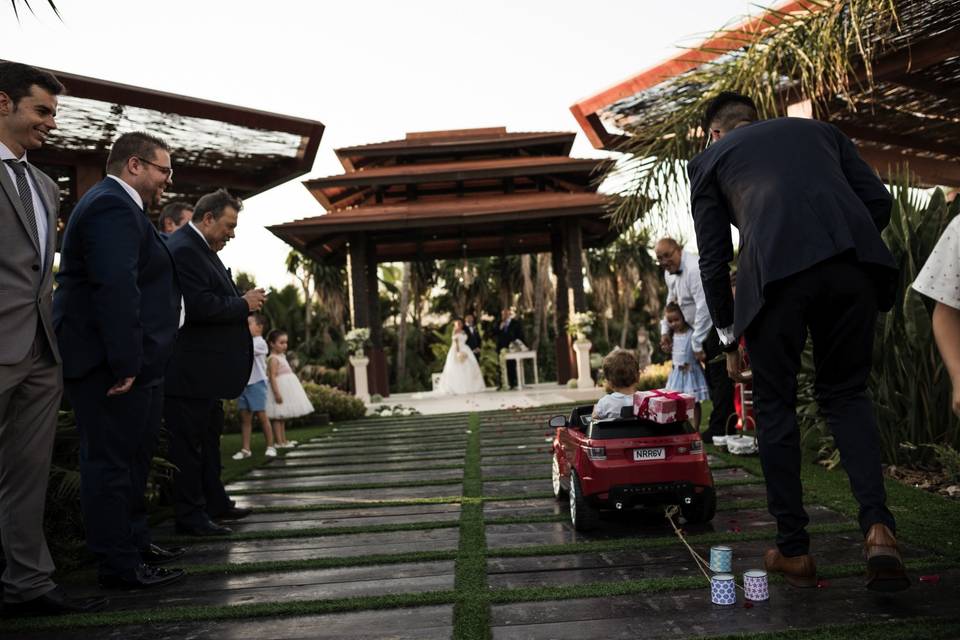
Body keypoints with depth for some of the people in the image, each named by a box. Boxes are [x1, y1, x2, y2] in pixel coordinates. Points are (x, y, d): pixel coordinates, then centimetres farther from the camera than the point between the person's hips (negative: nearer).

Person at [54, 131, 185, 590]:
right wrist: (125, 363, -28)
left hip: (129, 362, 11)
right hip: (109, 366, -11)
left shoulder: (118, 205, 20)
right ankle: (118, 567, 6)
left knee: (134, 457, 19)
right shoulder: (113, 208, -16)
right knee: (112, 462, -3)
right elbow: (116, 288, -27)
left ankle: (133, 543, 32)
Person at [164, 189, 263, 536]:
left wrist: (243, 300, 4)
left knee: (209, 437, 19)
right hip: (189, 370, -11)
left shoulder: (202, 248, 15)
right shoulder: (183, 249, -18)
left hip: (207, 369, 11)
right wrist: (244, 305, -15)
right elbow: (199, 306, -26)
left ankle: (214, 503, 32)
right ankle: (189, 516, 8)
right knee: (189, 441, -1)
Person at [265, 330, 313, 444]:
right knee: (278, 417, -7)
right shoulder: (273, 359, -14)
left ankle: (284, 440, 19)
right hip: (279, 389, -10)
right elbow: (272, 377, -21)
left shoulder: (282, 356, 15)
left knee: (283, 417, 13)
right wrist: (276, 393, -27)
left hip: (286, 390, 10)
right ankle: (278, 442, -6)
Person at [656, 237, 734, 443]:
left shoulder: (694, 269, -23)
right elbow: (671, 302, 22)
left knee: (718, 377, -9)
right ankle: (723, 424, 17)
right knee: (711, 377, 10)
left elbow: (704, 308, -26)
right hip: (700, 327, 10)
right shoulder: (669, 272, 8)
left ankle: (718, 429, -7)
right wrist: (665, 331, 13)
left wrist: (697, 345, -22)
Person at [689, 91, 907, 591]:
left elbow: (714, 260, 17)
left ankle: (794, 550, 16)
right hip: (853, 261, 3)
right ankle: (877, 525, 0)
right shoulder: (819, 130, 31)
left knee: (775, 406, 13)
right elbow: (879, 202, 18)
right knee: (846, 394, 18)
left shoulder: (709, 159, 23)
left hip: (776, 272, -3)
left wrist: (728, 338, 24)